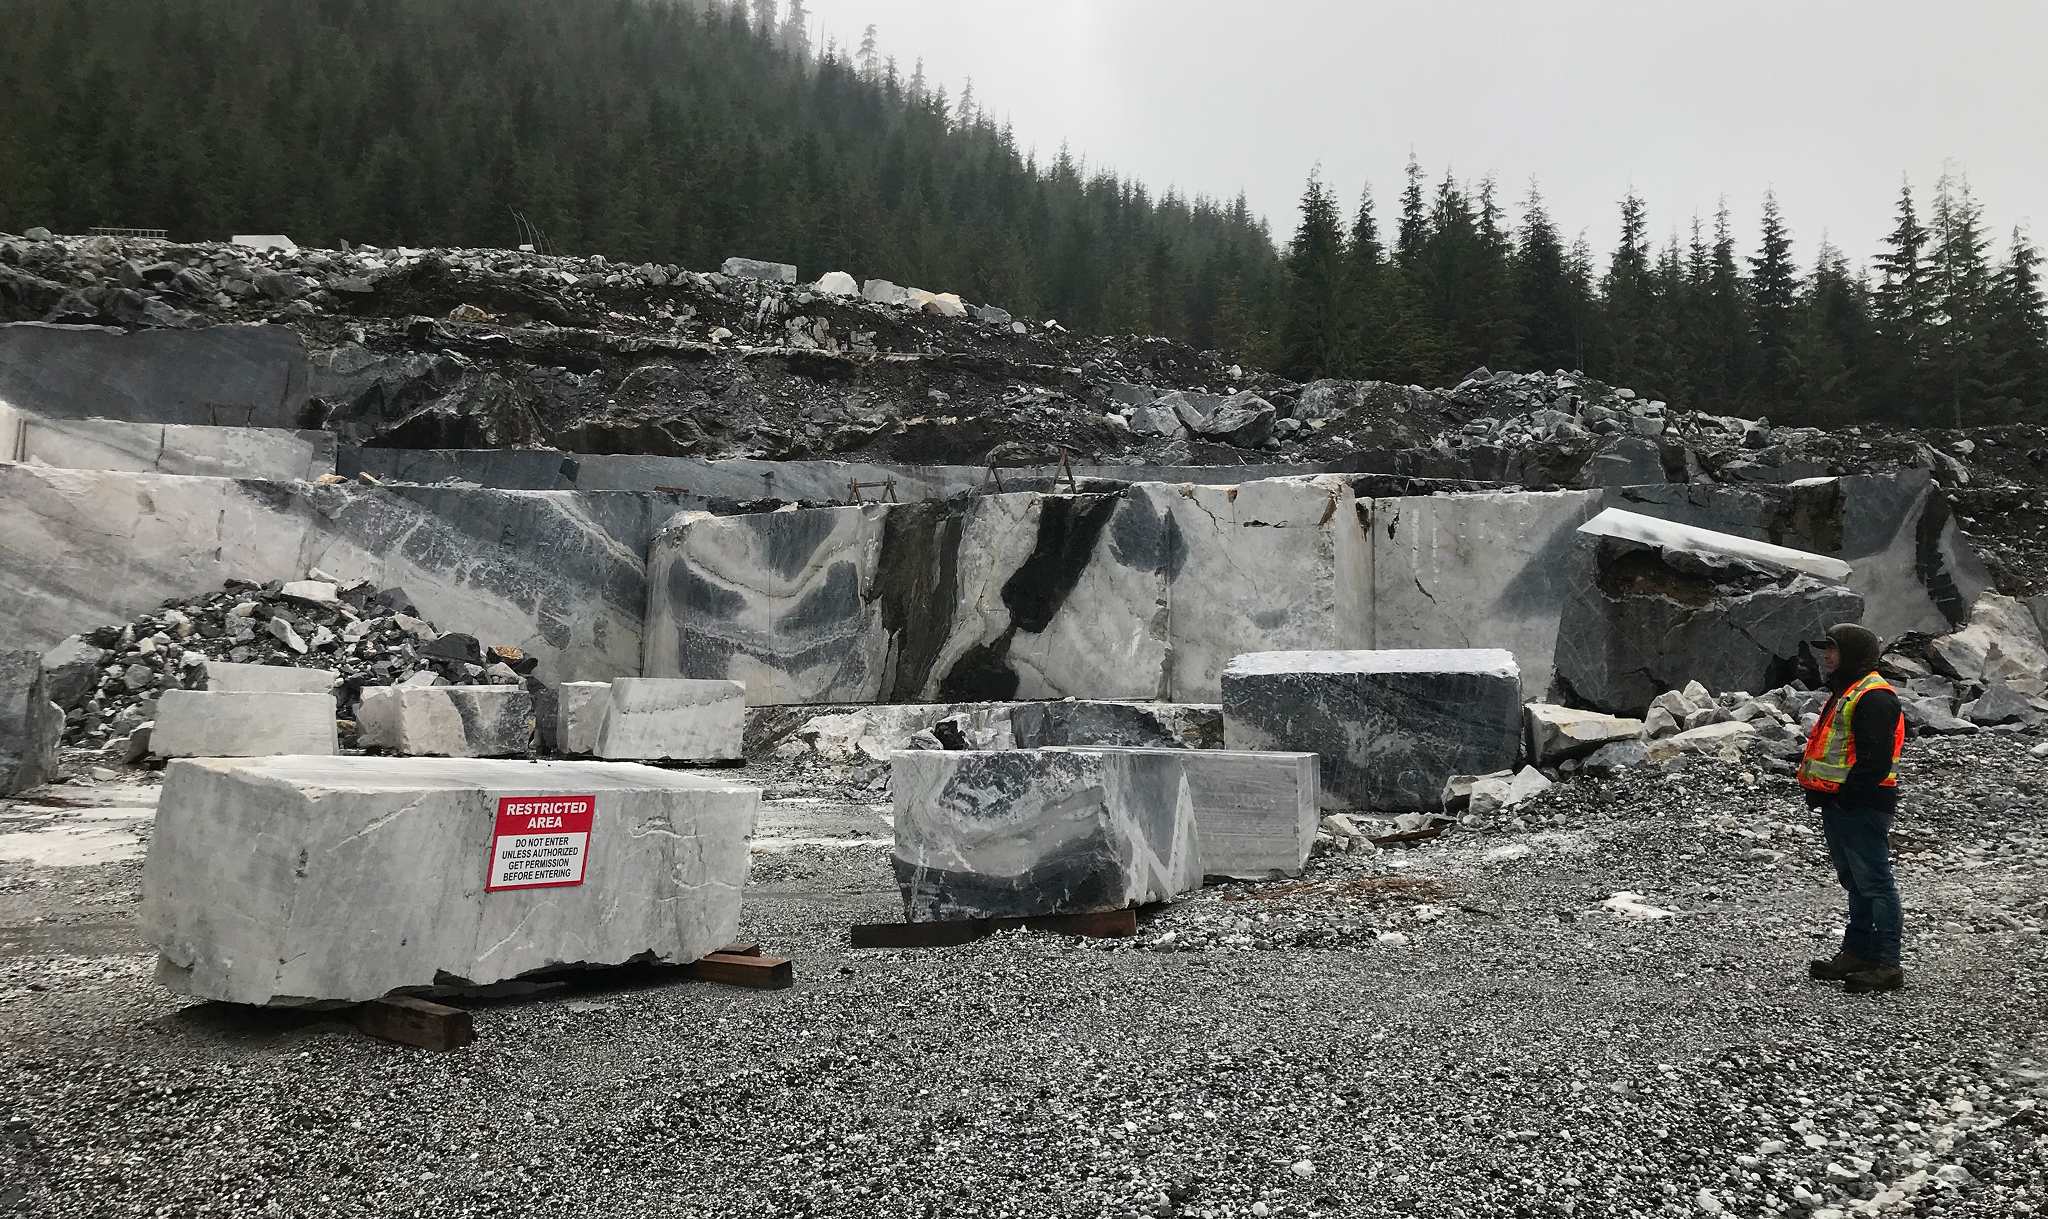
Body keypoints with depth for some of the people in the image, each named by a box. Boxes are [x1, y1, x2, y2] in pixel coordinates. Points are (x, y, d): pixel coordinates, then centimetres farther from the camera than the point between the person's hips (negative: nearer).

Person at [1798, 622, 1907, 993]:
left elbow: (1875, 759, -23)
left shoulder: (1874, 697, -16)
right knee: (1855, 881, 17)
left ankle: (1886, 965, -1)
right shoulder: (1844, 693, 18)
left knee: (1873, 882, -6)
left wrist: (1844, 795, -20)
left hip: (1862, 808, -11)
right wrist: (1820, 792, 14)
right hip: (1840, 805, 11)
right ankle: (1857, 952, 25)